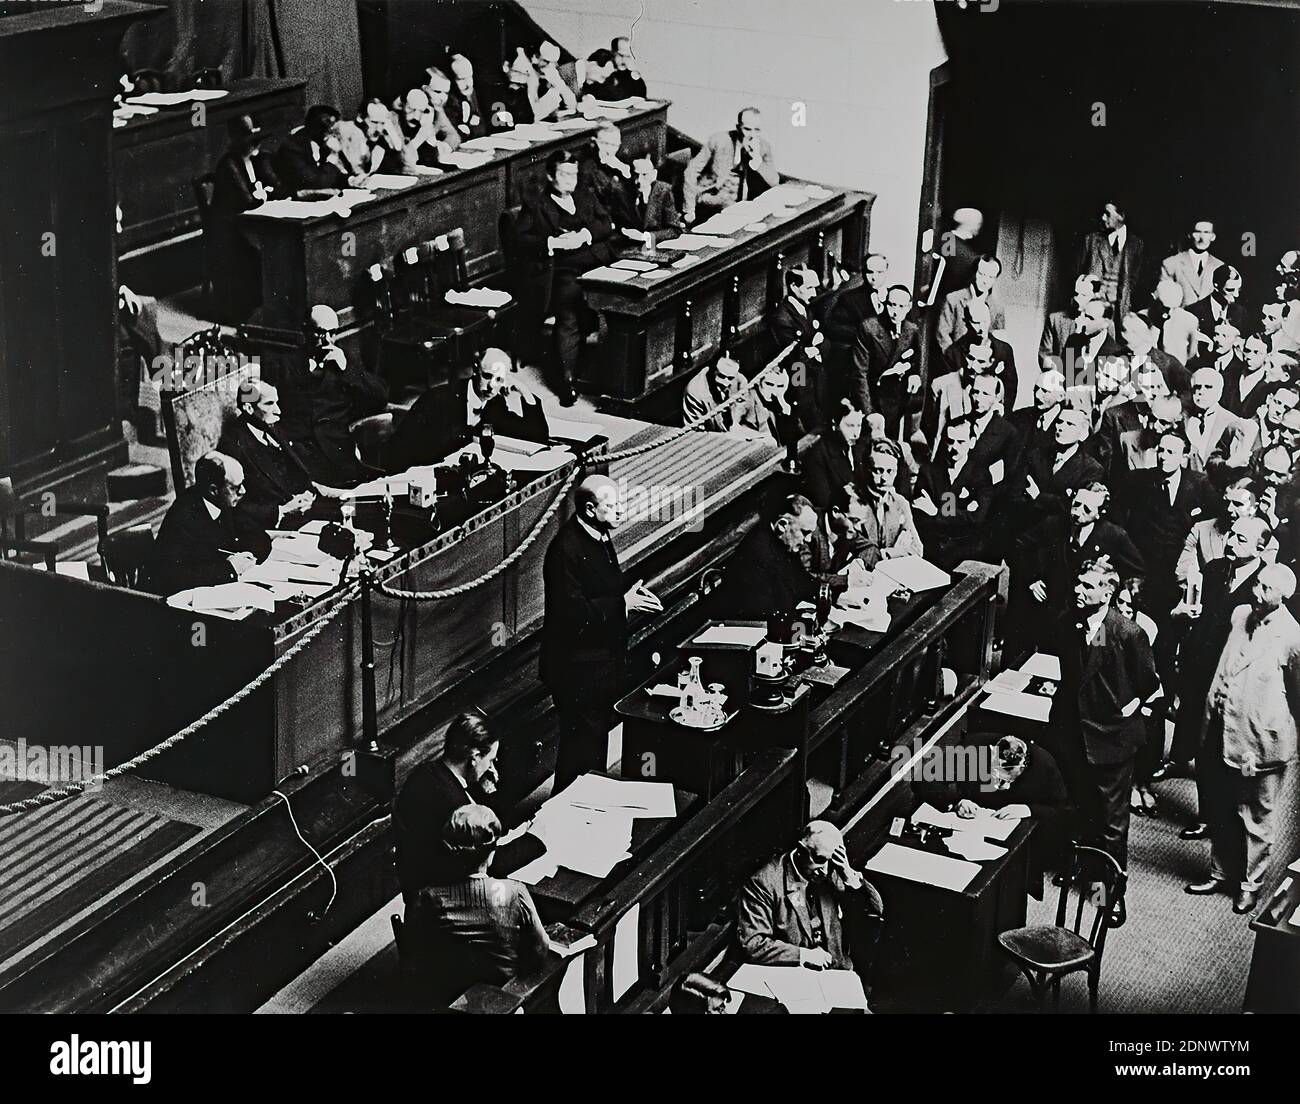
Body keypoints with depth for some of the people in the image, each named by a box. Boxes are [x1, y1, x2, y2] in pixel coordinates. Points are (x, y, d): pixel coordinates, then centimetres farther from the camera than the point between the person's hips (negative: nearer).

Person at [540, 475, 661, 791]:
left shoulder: (600, 537, 8)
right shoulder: (567, 549, -23)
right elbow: (572, 613, -27)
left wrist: (631, 594, 3)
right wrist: (623, 603, -22)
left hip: (604, 662, 10)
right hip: (578, 668, -10)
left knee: (598, 738, 20)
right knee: (580, 751, -3)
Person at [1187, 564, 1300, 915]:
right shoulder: (1240, 615, 3)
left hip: (1260, 742, -6)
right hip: (1222, 732, 6)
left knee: (1256, 817, 9)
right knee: (1221, 812, 18)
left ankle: (1251, 884, 24)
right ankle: (1222, 872, 34)